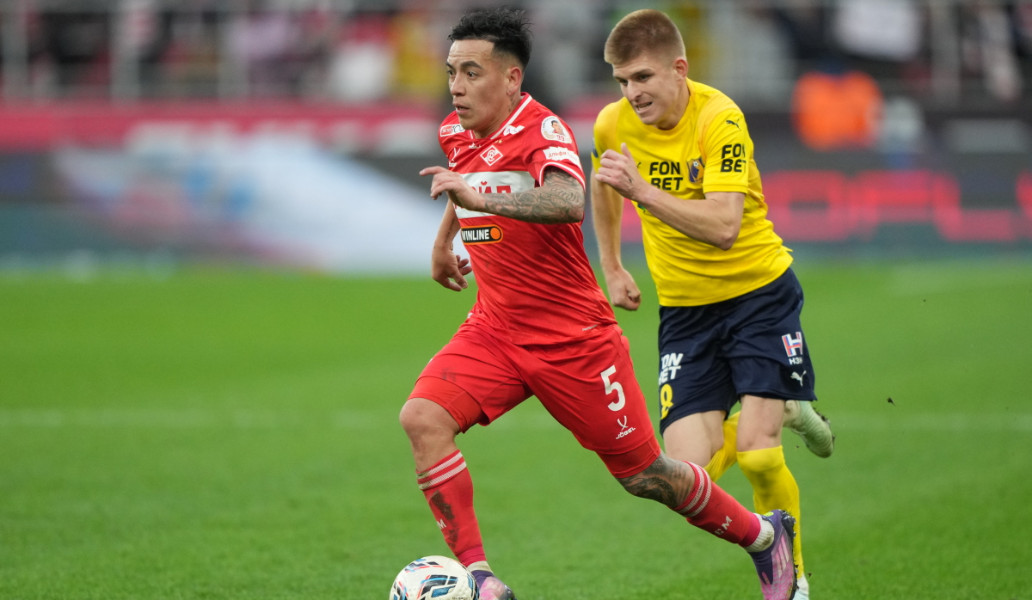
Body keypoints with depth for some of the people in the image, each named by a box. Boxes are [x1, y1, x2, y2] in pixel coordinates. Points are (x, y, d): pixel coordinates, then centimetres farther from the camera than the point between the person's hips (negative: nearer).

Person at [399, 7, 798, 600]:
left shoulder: (544, 130, -19)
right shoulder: (455, 134, 4)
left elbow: (567, 202, -41)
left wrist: (484, 200, -51)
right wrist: (445, 236, 34)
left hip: (573, 337, -6)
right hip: (495, 328, 6)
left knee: (642, 474, 4)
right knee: (422, 418, -19)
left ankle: (765, 536, 29)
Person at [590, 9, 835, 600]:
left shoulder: (719, 119, -21)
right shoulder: (613, 125, -5)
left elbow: (723, 226, -33)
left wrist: (643, 189, -40)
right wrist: (611, 267, 23)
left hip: (757, 290, -4)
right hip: (684, 308, 4)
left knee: (755, 454, -18)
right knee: (689, 477, -10)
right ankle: (781, 412, 23)